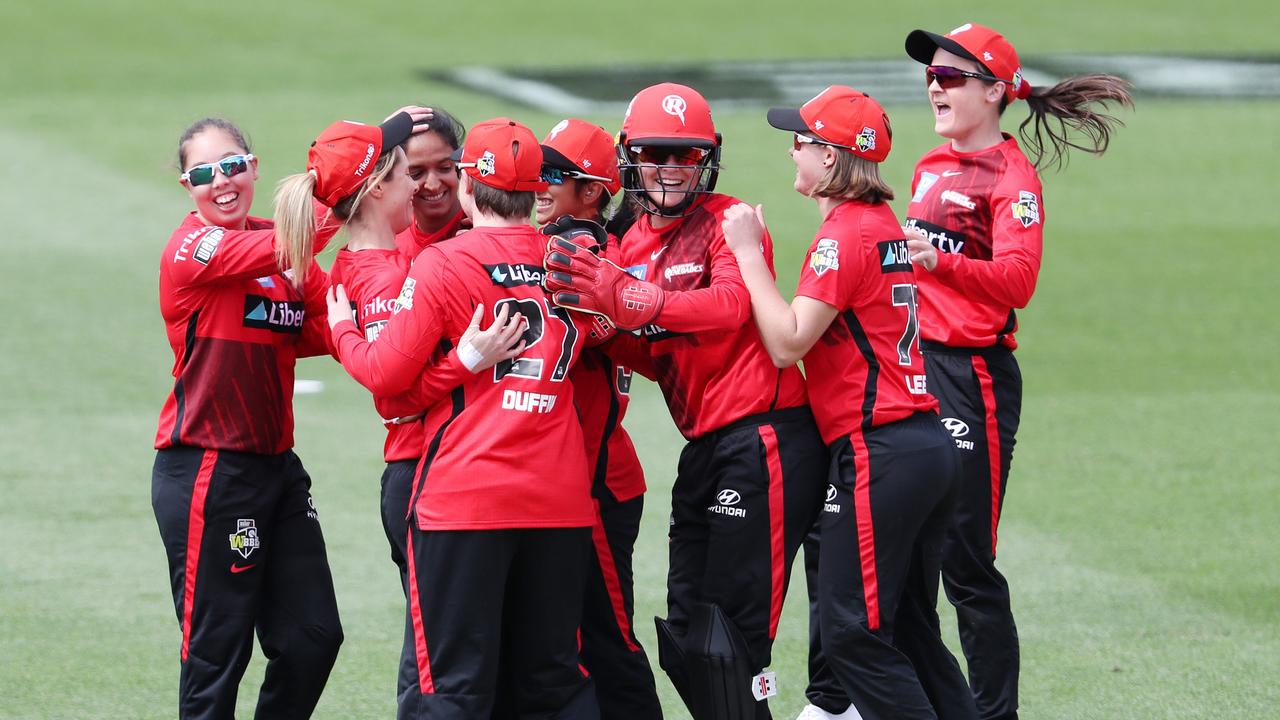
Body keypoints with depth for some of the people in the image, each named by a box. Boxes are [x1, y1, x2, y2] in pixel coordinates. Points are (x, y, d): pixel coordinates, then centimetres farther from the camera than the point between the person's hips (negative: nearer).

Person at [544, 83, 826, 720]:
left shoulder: (728, 222, -9)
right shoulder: (635, 243, 13)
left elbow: (731, 305, -28)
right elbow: (652, 354, 10)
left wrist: (628, 299, -36)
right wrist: (601, 324, -10)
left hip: (761, 439, -9)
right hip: (705, 446, 9)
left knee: (732, 634, -8)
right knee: (687, 637, 11)